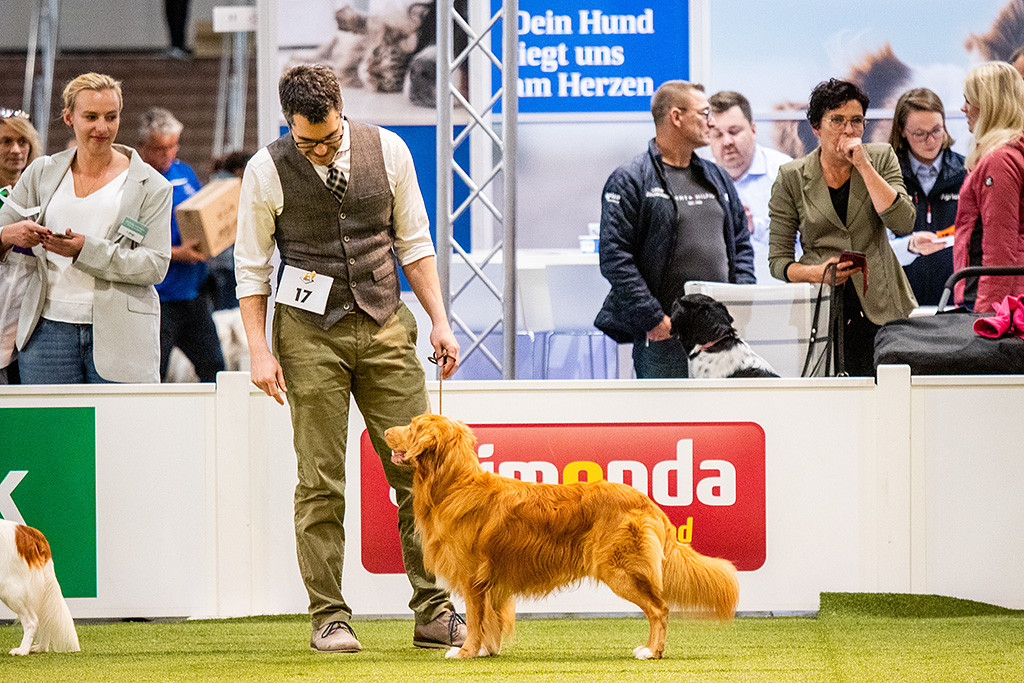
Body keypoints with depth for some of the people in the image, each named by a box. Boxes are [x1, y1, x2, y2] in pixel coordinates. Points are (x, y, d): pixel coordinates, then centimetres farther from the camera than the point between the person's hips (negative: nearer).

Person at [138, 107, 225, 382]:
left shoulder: (184, 173, 12)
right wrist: (176, 254, -21)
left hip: (193, 294, 7)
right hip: (157, 298, -7)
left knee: (214, 369, 9)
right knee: (151, 379, -4)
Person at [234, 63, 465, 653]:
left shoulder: (387, 151, 1)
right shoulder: (267, 171, -5)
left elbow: (414, 243, 9)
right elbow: (251, 268, 2)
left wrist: (439, 320, 3)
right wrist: (260, 350, -6)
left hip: (385, 324, 2)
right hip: (311, 332, -2)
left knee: (416, 468, -1)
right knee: (321, 482, -2)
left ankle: (436, 613, 3)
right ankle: (329, 618, 4)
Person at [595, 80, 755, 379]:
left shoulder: (717, 178, 19)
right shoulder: (629, 180, -4)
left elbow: (741, 244, 23)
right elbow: (615, 257, -10)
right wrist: (654, 319, -16)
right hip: (663, 334, -6)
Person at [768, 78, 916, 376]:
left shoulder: (880, 158, 8)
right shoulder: (792, 178, 5)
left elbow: (903, 223, -8)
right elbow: (778, 260, 6)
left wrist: (863, 165, -9)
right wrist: (816, 272, -14)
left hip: (880, 307, 1)